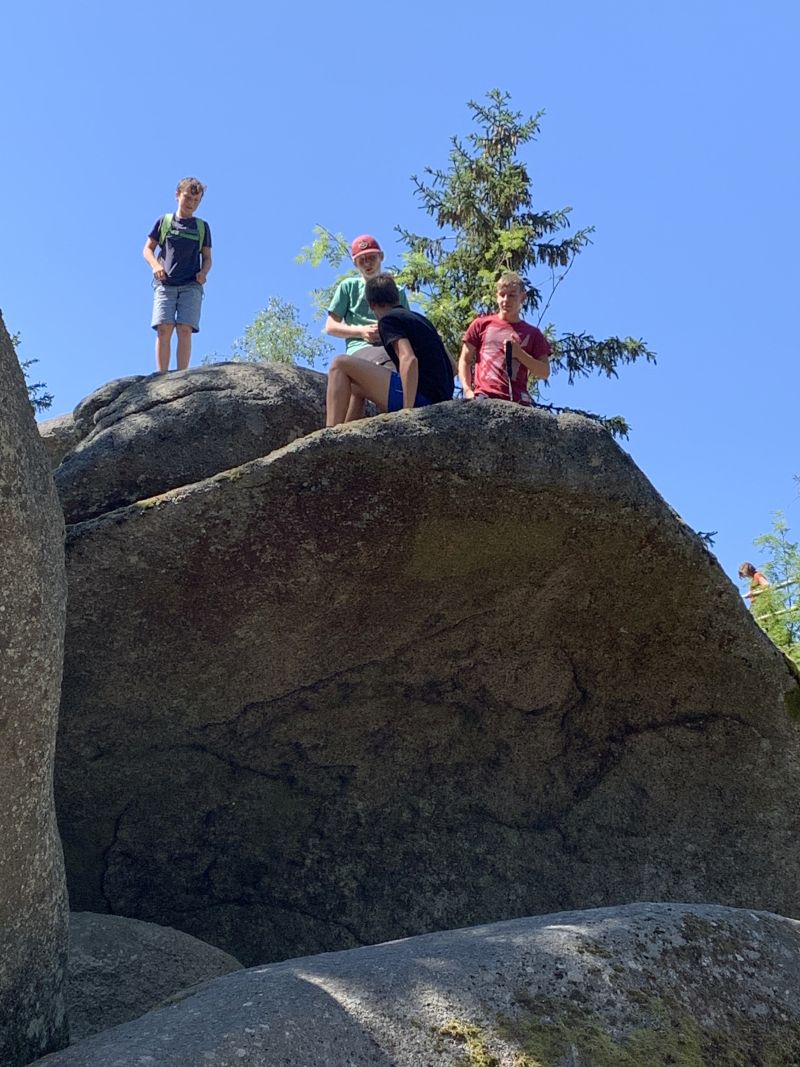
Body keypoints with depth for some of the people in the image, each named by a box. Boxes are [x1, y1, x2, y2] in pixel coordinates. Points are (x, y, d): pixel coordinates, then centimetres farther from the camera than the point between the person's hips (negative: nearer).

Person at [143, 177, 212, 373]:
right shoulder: (163, 221, 12)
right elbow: (148, 249, 12)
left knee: (185, 330, -14)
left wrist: (203, 272, -7)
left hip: (191, 286, 0)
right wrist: (155, 265, -9)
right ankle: (162, 377, -16)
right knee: (163, 329, -14)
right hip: (165, 284, 0)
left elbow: (207, 258, 15)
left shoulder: (202, 227, 15)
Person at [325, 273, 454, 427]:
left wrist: (408, 411, -21)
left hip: (420, 396, -9)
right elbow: (452, 366, 24)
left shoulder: (388, 320, -2)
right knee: (357, 386, 27)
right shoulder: (419, 318, 23)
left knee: (340, 364, -3)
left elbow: (409, 360, -21)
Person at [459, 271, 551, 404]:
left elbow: (544, 373, 12)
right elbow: (465, 361, 17)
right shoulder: (481, 324, 18)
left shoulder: (533, 333, 19)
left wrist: (520, 354, -3)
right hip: (483, 396, -1)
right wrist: (468, 390, 1)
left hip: (517, 399, 1)